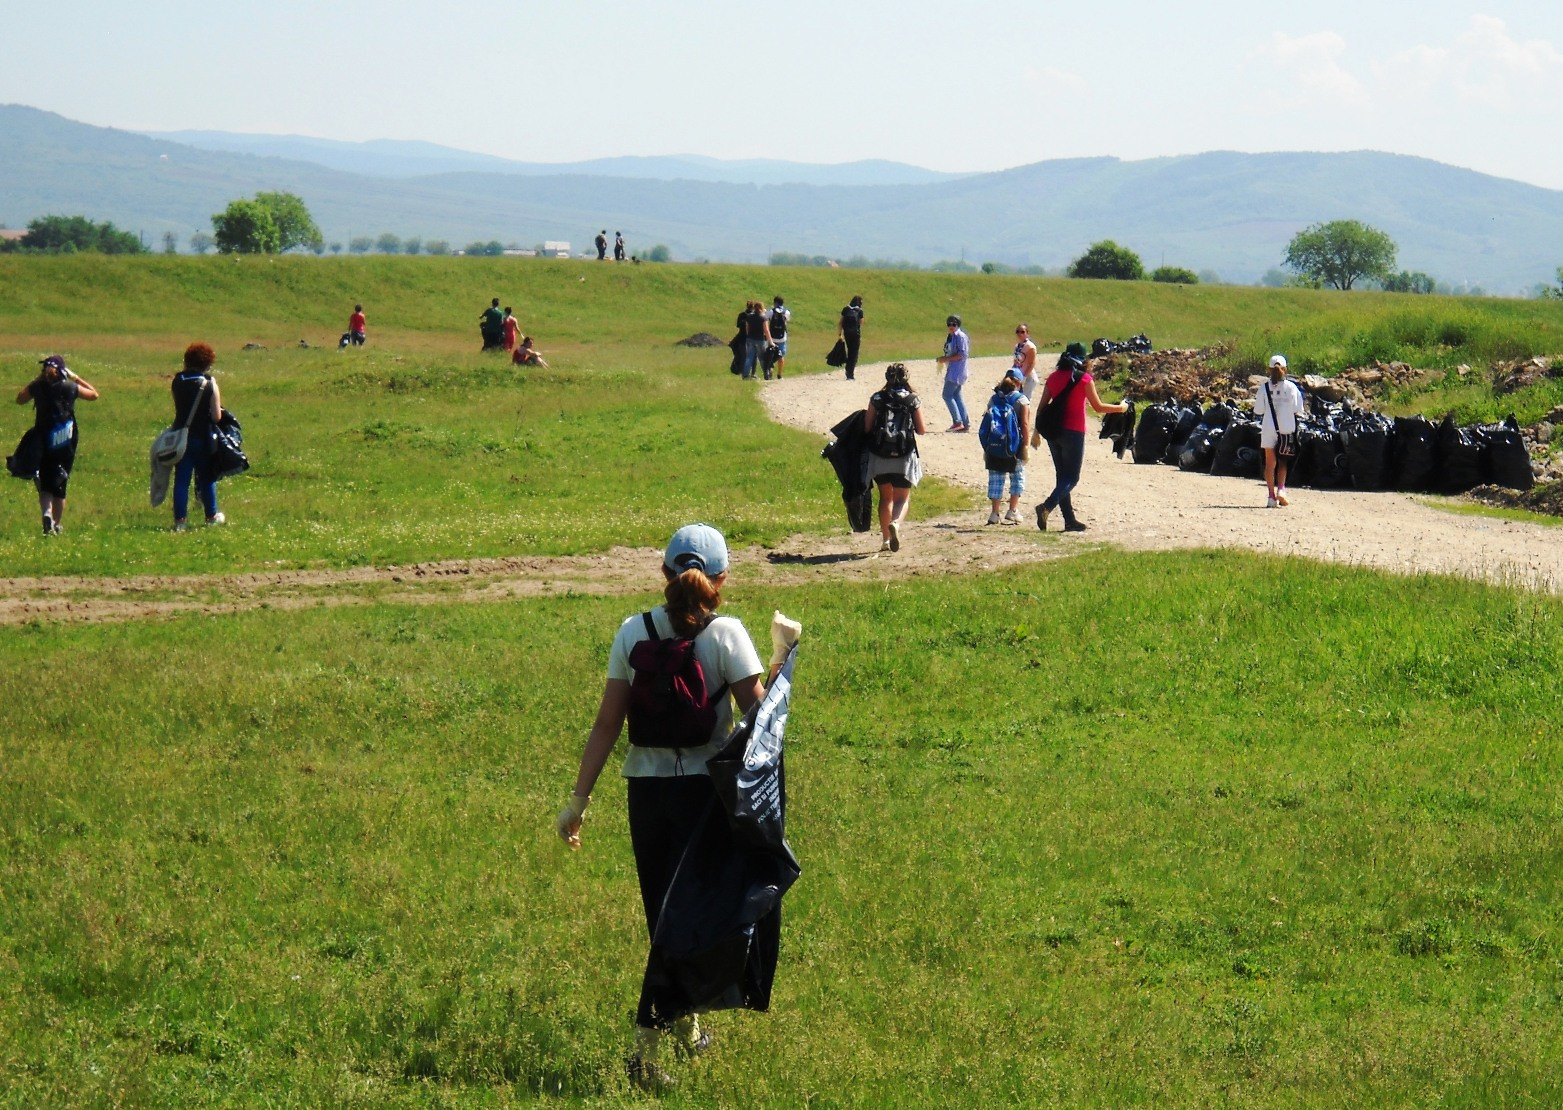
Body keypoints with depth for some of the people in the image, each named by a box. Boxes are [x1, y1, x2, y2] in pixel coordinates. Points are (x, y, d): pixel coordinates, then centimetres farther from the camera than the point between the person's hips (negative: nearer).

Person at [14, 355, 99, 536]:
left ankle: (47, 513, -22)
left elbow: (20, 399, 16)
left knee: (44, 485, 5)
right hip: (66, 444, 0)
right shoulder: (71, 388, -6)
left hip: (43, 444, 0)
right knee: (59, 487, 13)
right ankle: (56, 525, 18)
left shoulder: (37, 387, -5)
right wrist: (76, 378, 14)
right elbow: (94, 394, 12)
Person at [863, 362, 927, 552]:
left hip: (879, 456, 2)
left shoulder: (876, 399, -1)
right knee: (902, 498, 6)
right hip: (904, 458, -2)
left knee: (886, 497, 18)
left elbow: (867, 428, -3)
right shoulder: (913, 400, -3)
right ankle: (896, 523, -25)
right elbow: (921, 430, 0)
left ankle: (885, 538, 18)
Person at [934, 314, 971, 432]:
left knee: (947, 395, -12)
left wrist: (946, 359, -19)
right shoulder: (950, 336, 16)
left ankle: (957, 422, -12)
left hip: (957, 371, -10)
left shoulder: (960, 336, -13)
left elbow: (962, 354, -19)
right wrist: (942, 359, 6)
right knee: (957, 396, 10)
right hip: (951, 370, 10)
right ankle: (965, 424, 12)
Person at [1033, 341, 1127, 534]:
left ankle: (1070, 520, 13)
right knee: (1072, 478, -1)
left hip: (1053, 431, 6)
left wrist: (1037, 431, 15)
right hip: (1073, 432, -6)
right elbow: (1098, 407, -4)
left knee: (1062, 476, 13)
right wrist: (1120, 408, 11)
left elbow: (1042, 406, 8)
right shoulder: (1084, 379, -8)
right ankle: (1047, 507, -23)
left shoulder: (1054, 377, 7)